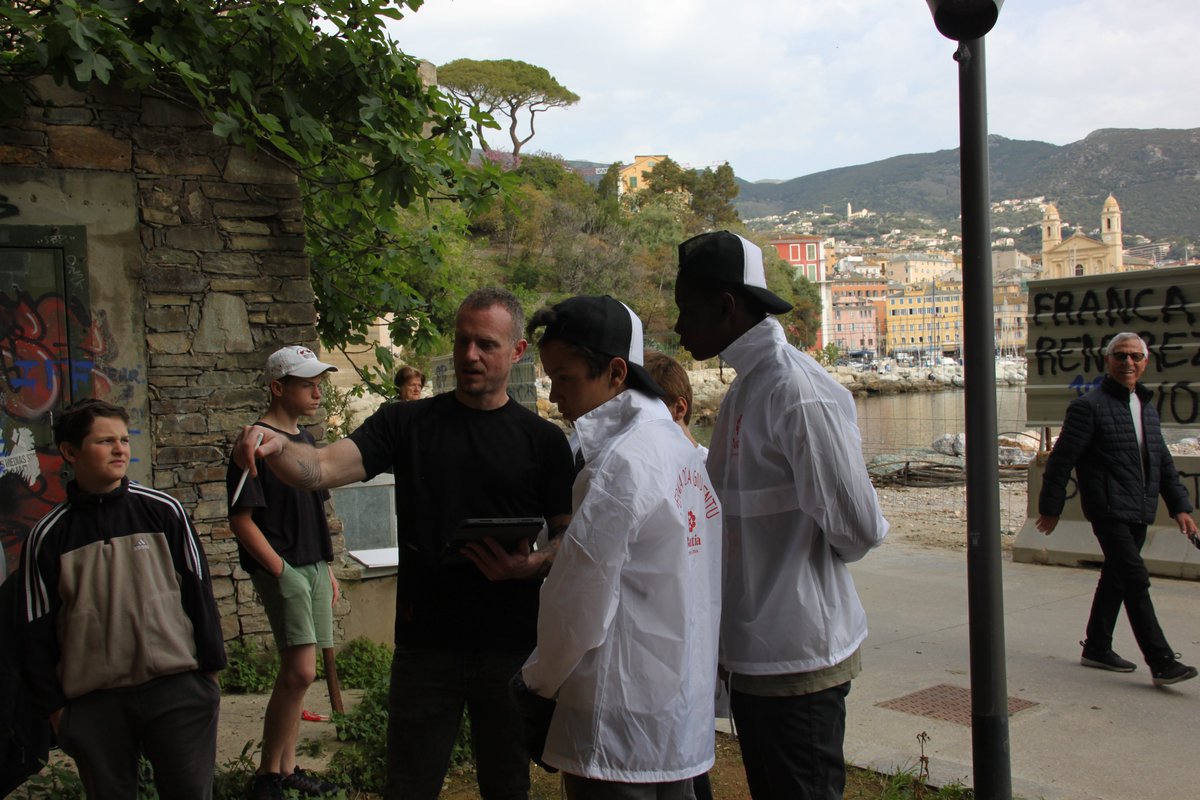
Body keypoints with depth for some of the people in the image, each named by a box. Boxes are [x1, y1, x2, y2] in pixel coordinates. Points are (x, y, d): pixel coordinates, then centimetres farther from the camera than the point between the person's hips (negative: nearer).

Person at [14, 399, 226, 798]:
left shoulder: (164, 511, 0)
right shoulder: (48, 536, 1)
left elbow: (199, 590, 4)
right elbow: (37, 630, 6)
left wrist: (209, 668, 5)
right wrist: (54, 705, 5)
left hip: (177, 690, 0)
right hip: (93, 704, 1)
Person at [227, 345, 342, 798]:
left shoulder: (306, 441, 15)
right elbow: (241, 520, -13)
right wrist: (281, 571, -15)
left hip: (314, 568, 8)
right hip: (281, 570, -8)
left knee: (298, 673, 11)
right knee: (300, 671, -13)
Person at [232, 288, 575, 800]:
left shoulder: (543, 440, 1)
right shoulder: (406, 424, 2)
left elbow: (570, 538, 2)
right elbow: (322, 469, -10)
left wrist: (531, 564, -19)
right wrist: (276, 448, -31)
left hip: (512, 646, 0)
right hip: (425, 643, 0)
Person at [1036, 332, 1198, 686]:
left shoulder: (1147, 407, 16)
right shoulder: (1088, 406, -9)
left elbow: (1163, 461, 21)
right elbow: (1062, 458, -9)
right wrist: (1050, 507, -7)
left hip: (1139, 512, 8)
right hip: (1109, 510, -8)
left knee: (1116, 578, 14)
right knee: (1136, 581, -12)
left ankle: (1097, 648, 25)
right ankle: (1161, 662, -11)